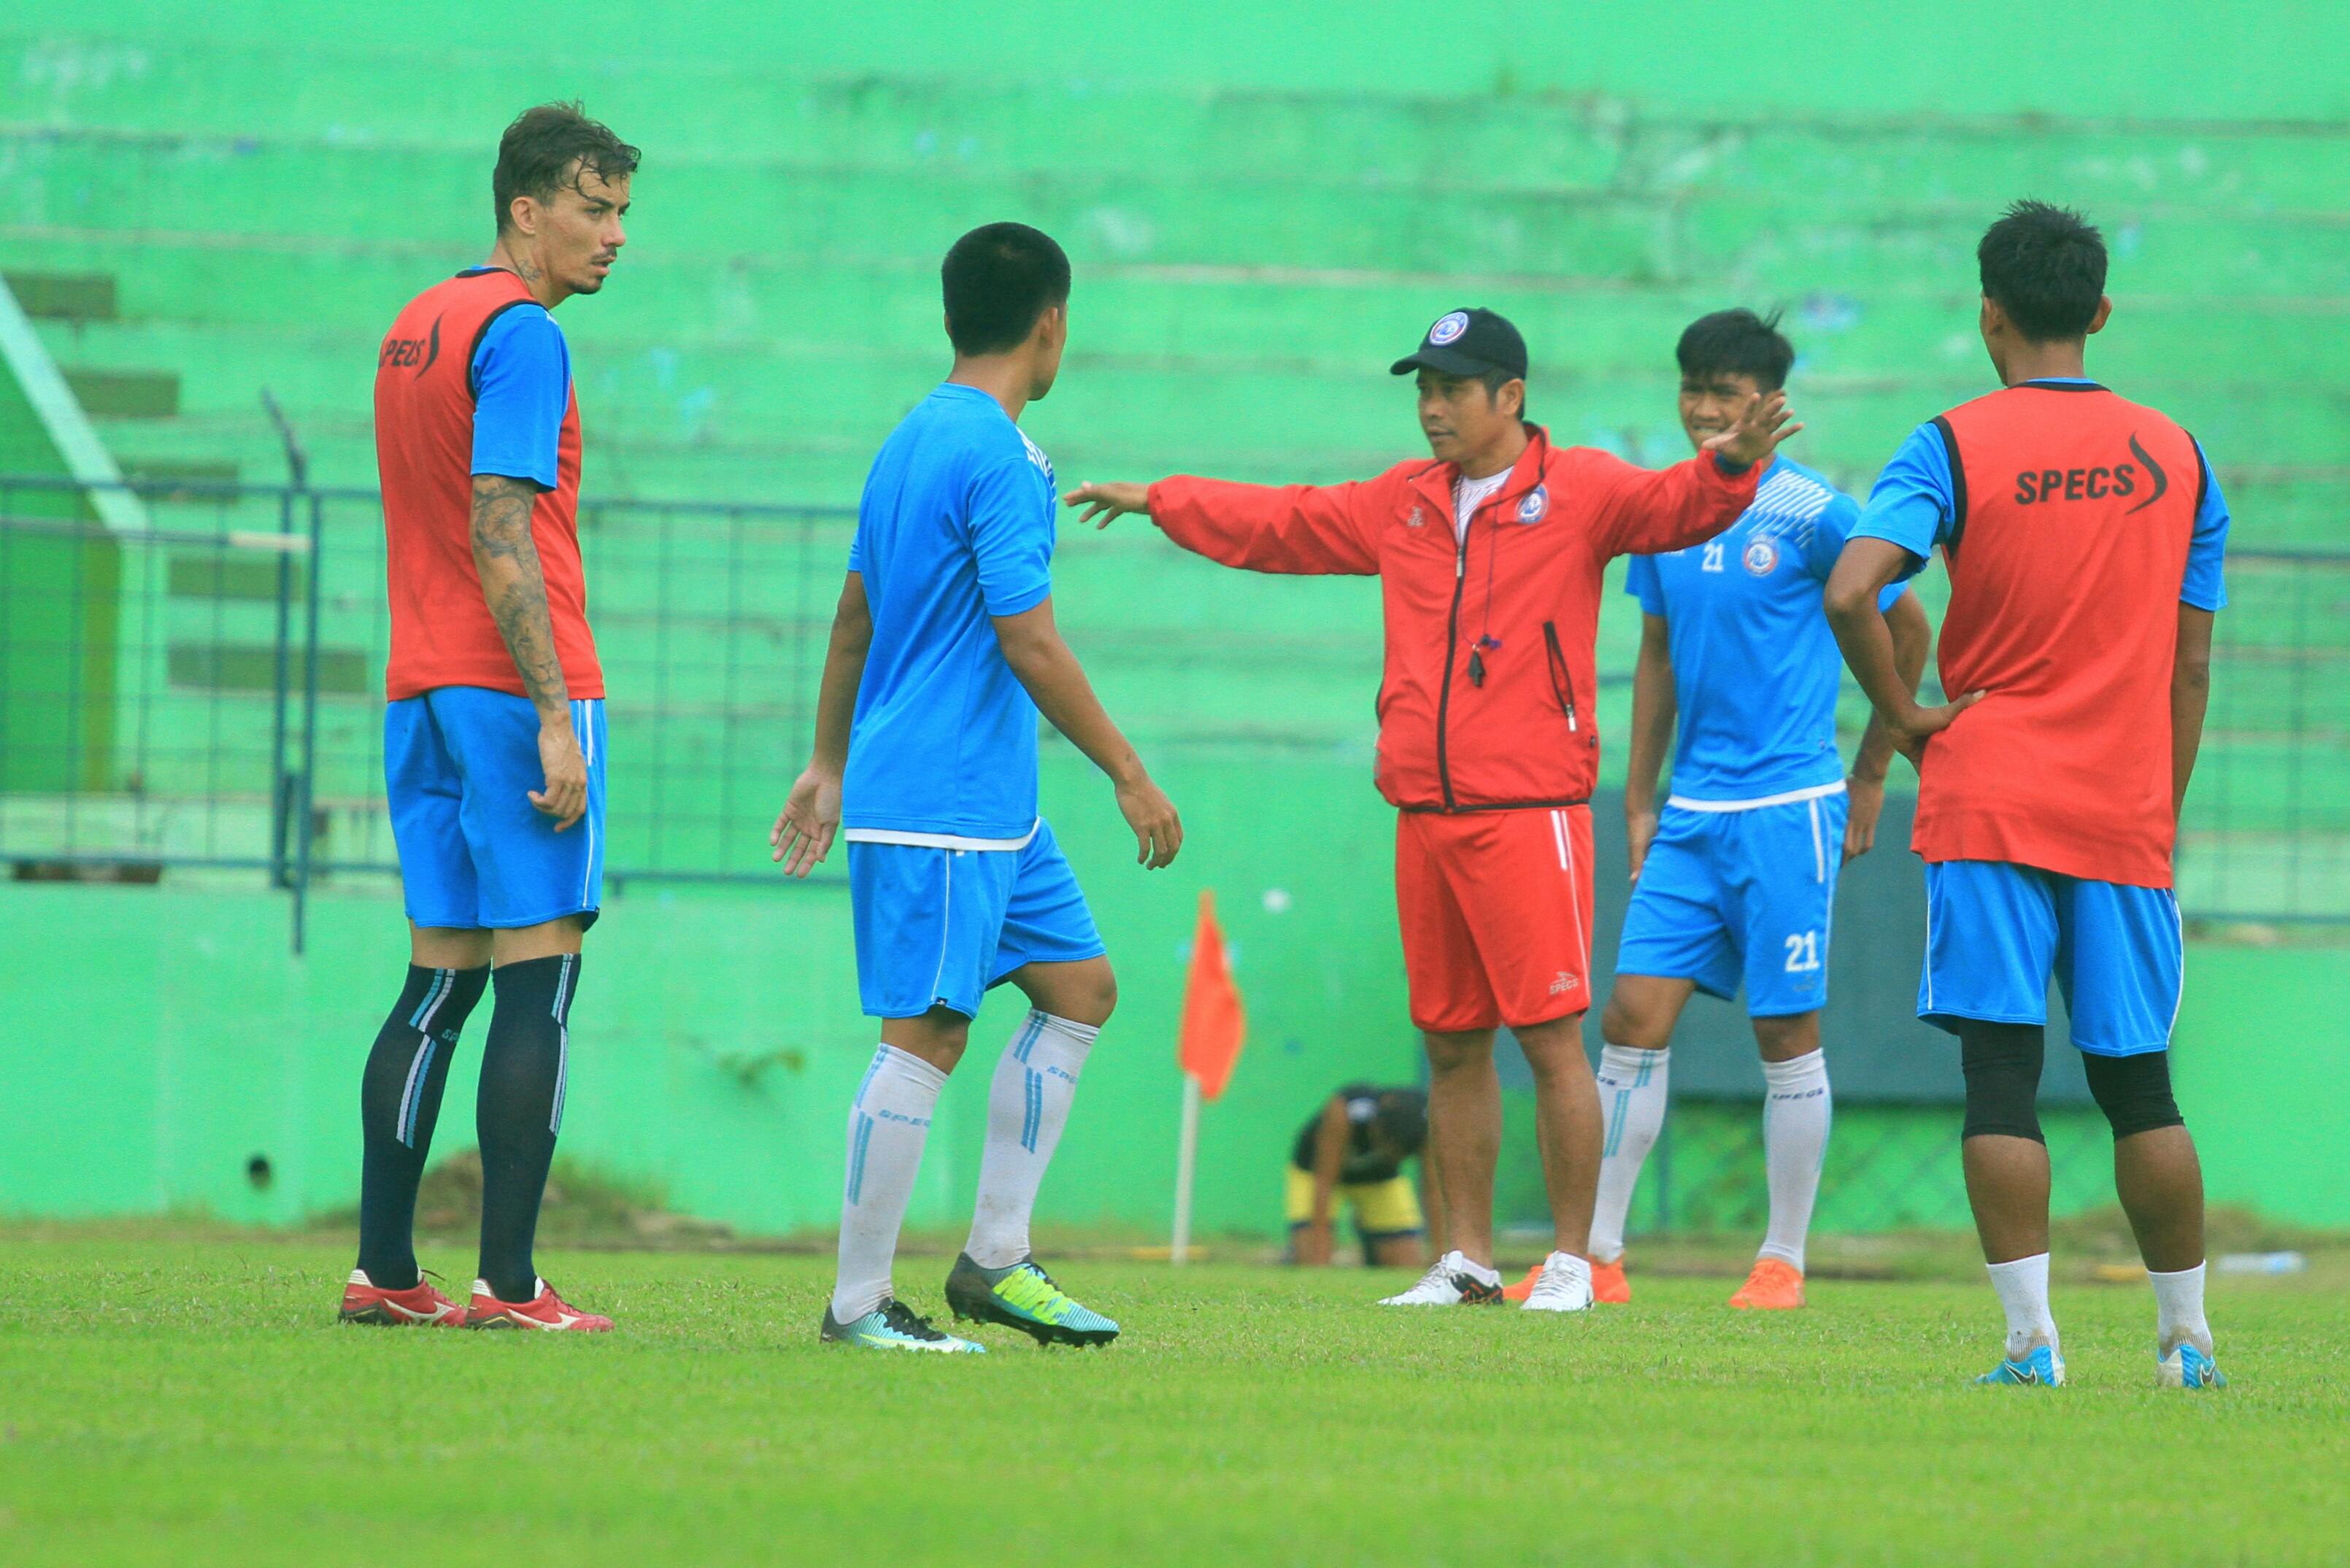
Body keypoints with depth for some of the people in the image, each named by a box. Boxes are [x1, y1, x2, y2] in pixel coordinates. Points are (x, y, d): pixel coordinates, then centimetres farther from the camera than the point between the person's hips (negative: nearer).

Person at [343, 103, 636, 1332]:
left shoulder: (414, 331, 18)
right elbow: (501, 538, -18)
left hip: (420, 693, 9)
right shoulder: (519, 335, -10)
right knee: (537, 981, -7)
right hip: (516, 683, -9)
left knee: (438, 984, 11)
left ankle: (384, 1274, 8)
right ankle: (508, 1288, -10)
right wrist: (555, 717, -20)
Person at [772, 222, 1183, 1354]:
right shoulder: (1001, 461, -16)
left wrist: (829, 767, 28)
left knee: (1079, 985, 12)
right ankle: (858, 1303, -3)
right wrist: (1130, 777, -12)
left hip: (992, 809, 10)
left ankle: (995, 1259, 12)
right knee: (926, 1037, -7)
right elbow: (1029, 645, -19)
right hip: (942, 807, -10)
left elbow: (854, 618, 21)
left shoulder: (910, 441, 14)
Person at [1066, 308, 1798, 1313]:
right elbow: (1285, 527, 29)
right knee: (1452, 1044, 10)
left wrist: (1730, 466, -39)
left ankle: (1571, 1262, -2)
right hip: (1424, 815, 6)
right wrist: (1159, 503, 35)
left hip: (1530, 807, -6)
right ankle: (1467, 1261, 17)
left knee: (1550, 1037, -7)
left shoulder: (1578, 491, -1)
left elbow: (1671, 507, -18)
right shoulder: (1402, 504, 17)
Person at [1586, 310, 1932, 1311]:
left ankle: (1783, 1261, 9)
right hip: (1692, 812, 5)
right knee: (1633, 1019, -1)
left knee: (1788, 1034, 0)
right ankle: (1598, 1256, 2)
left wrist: (1870, 777, 5)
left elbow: (1905, 631, 1)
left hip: (1787, 806, -5)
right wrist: (1639, 802, 17)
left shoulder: (1812, 514, -8)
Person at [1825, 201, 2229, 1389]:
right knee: (2138, 1080, 11)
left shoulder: (1956, 446, -3)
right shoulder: (2176, 458, 8)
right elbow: (2189, 671, 9)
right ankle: (2186, 1337, 16)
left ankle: (2031, 1338, -11)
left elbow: (1849, 591, -18)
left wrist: (1904, 716, -5)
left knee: (2001, 1071, -3)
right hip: (2126, 815, 3)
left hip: (1988, 801, -3)